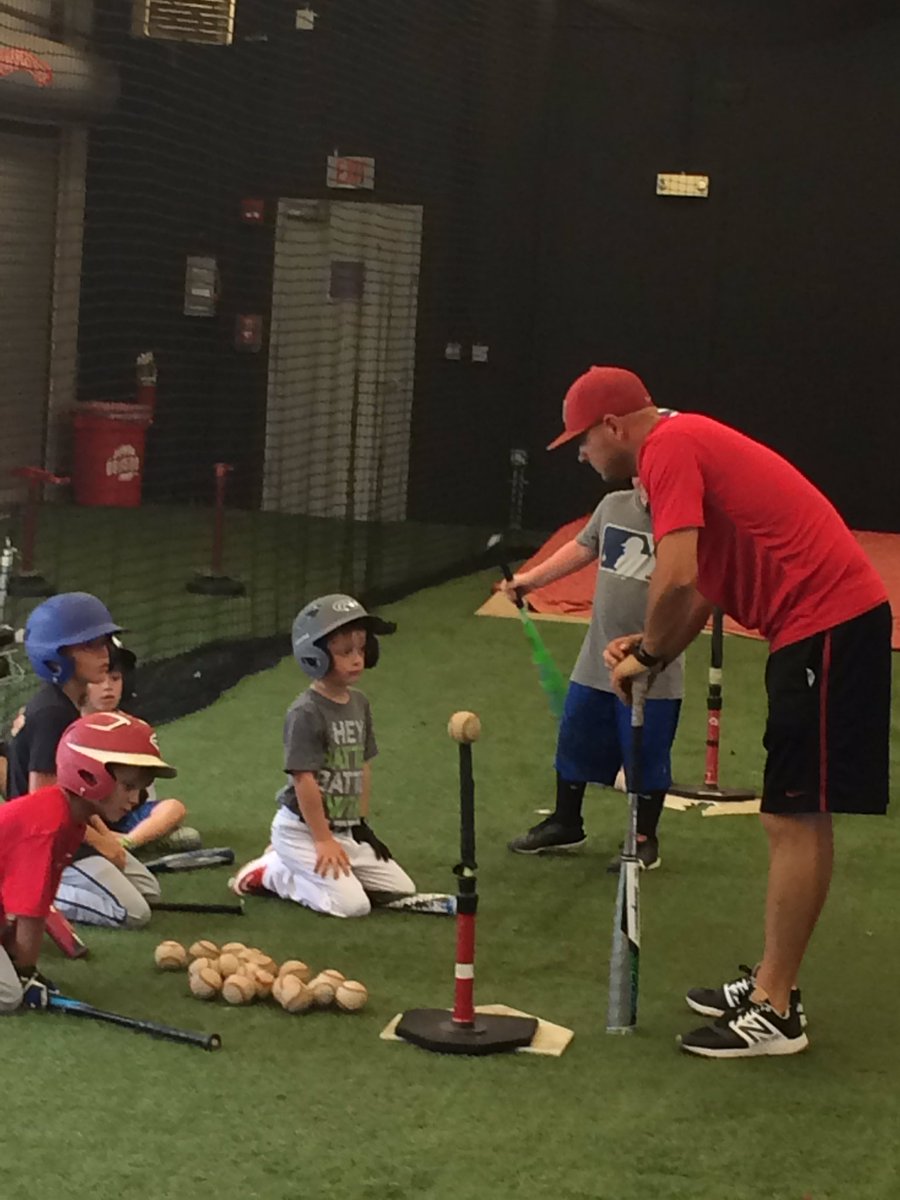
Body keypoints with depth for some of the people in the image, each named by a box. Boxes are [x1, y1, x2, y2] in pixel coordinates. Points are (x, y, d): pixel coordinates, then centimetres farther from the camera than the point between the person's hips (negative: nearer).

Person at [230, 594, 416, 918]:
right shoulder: (306, 712, -18)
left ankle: (299, 866, 14)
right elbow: (304, 780, -19)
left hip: (346, 828, 9)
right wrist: (323, 840, -18)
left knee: (402, 890, 6)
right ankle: (271, 871, 2)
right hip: (302, 829, -9)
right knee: (352, 904, -19)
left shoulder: (359, 703, 7)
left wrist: (362, 824, 10)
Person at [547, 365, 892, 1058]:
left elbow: (677, 579, -24)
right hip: (827, 620, 11)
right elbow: (706, 585, 21)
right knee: (794, 818, 15)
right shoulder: (689, 443, 19)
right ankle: (772, 984, 23)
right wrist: (652, 651, 6)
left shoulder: (669, 449, -12)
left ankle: (776, 1012, -2)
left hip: (826, 624, -11)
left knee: (795, 820, -6)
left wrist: (648, 654, -7)